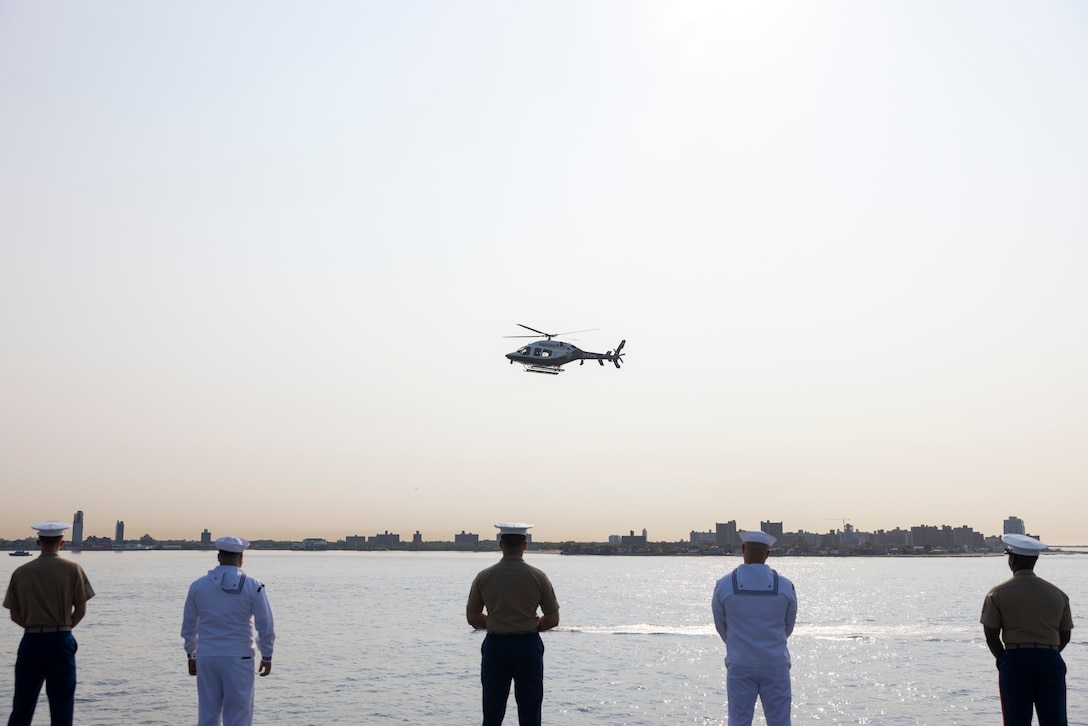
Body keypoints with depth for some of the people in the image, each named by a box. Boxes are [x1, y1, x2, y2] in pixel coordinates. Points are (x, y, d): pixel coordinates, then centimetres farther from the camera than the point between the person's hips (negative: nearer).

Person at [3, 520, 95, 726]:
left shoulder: (21, 572, 3)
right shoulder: (72, 569, -5)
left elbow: (15, 615, 4)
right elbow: (81, 610, -5)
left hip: (30, 640, 3)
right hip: (61, 640, -2)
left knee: (22, 704, 12)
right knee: (61, 704, 5)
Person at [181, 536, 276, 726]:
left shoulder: (198, 586, 0)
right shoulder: (253, 586, -9)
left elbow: (189, 626, 9)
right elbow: (265, 626, -7)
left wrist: (191, 656, 21)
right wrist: (267, 656, 5)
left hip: (207, 658, 3)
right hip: (238, 659, -3)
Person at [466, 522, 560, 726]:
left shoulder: (484, 577, -4)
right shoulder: (538, 577, -6)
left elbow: (472, 618, 4)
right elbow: (552, 620, 0)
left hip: (495, 645, 1)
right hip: (529, 646, -1)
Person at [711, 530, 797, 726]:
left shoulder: (724, 585, -7)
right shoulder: (785, 586, -5)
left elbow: (721, 626, 6)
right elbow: (788, 626, 9)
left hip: (739, 665, 0)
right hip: (775, 665, 0)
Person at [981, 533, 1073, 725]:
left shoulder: (998, 593, -2)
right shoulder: (1058, 594, 9)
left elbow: (991, 636, -4)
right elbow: (1065, 636, 10)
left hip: (1015, 660, -2)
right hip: (1051, 661, 3)